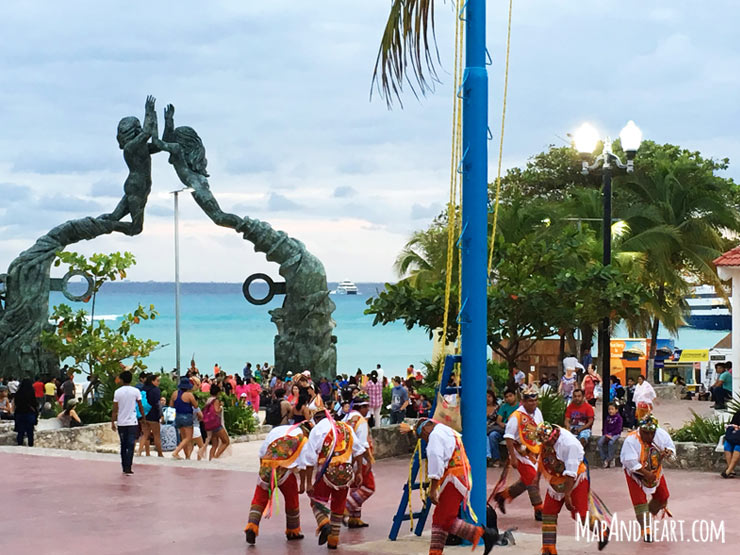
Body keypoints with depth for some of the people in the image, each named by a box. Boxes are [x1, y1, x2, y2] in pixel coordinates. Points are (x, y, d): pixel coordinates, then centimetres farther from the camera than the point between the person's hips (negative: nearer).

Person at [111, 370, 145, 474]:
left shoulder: (117, 392, -2)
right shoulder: (136, 391, -3)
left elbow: (115, 409, -2)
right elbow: (140, 407, 4)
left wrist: (112, 422, 6)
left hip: (121, 423, 2)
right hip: (132, 422, -2)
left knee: (123, 445, 13)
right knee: (130, 445, -1)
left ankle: (124, 467, 17)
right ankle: (128, 468, -9)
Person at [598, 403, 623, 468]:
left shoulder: (618, 417, -2)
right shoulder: (608, 418, 16)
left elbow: (618, 429, -9)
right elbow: (605, 427, 14)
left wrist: (611, 435, -16)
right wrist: (606, 434, -6)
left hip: (615, 434, -6)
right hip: (607, 434, 6)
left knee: (611, 442, -35)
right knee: (600, 442, -20)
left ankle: (609, 460, -22)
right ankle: (604, 459, -15)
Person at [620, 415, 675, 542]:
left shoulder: (661, 434, -18)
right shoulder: (631, 440, -30)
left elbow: (671, 448, -5)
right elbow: (631, 462, -32)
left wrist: (666, 453, -29)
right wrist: (647, 474, -34)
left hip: (655, 471, 5)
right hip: (635, 473, -5)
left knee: (662, 496, 13)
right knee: (640, 500, -11)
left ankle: (649, 514, 41)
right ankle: (646, 531, -5)